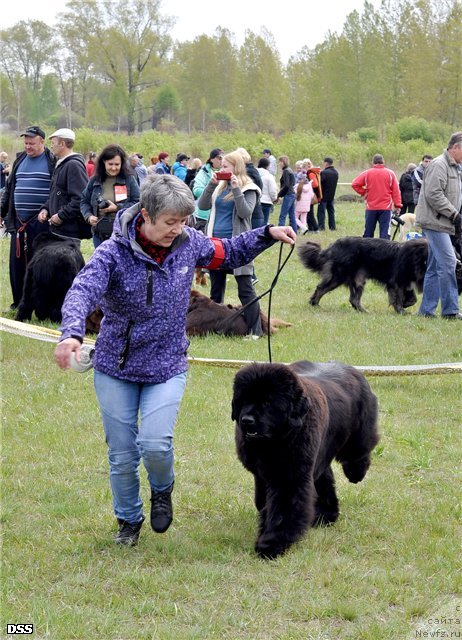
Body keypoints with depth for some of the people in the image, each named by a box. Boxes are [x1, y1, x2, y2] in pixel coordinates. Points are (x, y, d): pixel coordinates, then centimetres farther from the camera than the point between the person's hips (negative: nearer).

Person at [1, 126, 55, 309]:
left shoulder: (52, 162, -4)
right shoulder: (20, 160, 15)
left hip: (41, 223, -6)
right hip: (19, 222, 6)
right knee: (17, 261, 6)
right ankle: (18, 301, 15)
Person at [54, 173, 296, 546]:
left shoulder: (189, 243, -7)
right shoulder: (114, 253, -19)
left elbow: (230, 254, 13)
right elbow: (84, 291, -35)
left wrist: (267, 235, -1)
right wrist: (72, 333, -54)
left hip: (167, 368, 1)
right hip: (116, 369, -1)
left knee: (156, 444, -20)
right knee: (122, 456, 8)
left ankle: (162, 491, 15)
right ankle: (129, 520, 35)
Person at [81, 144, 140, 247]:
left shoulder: (129, 180, -1)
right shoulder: (95, 180, 7)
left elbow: (138, 203, -5)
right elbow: (84, 202, 13)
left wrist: (117, 208, -15)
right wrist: (89, 216, -6)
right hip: (100, 234, 3)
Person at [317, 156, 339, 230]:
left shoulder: (324, 172, -19)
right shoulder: (336, 172, 4)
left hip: (324, 196, -7)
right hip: (332, 195, 7)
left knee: (321, 211, -1)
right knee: (331, 211, 14)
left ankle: (321, 226, -4)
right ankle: (332, 226, 16)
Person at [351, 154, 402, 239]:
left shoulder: (367, 173, 0)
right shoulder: (390, 173, -1)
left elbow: (354, 184, -4)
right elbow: (396, 190, -2)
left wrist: (363, 192, 7)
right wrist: (397, 205, 1)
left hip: (371, 207, 1)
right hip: (386, 207, -1)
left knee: (368, 232, 9)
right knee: (384, 232, -3)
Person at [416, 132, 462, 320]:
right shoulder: (439, 165, -13)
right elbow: (433, 194, -21)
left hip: (443, 224, 10)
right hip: (434, 221, -10)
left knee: (435, 267, 11)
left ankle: (426, 310, 15)